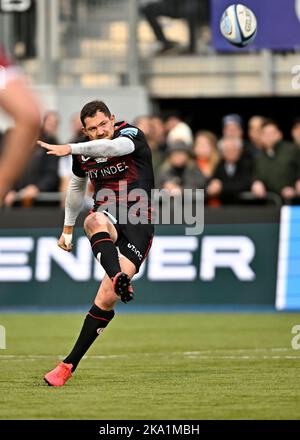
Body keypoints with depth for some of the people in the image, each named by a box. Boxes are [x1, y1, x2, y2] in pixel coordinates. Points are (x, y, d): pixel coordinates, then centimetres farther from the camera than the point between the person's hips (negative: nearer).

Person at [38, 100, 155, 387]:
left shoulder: (131, 135, -8)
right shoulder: (83, 155, 8)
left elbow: (112, 146, -32)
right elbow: (76, 186, 28)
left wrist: (70, 148, -43)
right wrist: (68, 229, 33)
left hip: (138, 223, -3)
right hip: (107, 216, 3)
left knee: (107, 298, -15)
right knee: (94, 222, -39)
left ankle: (70, 364, -7)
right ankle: (119, 278, -63)